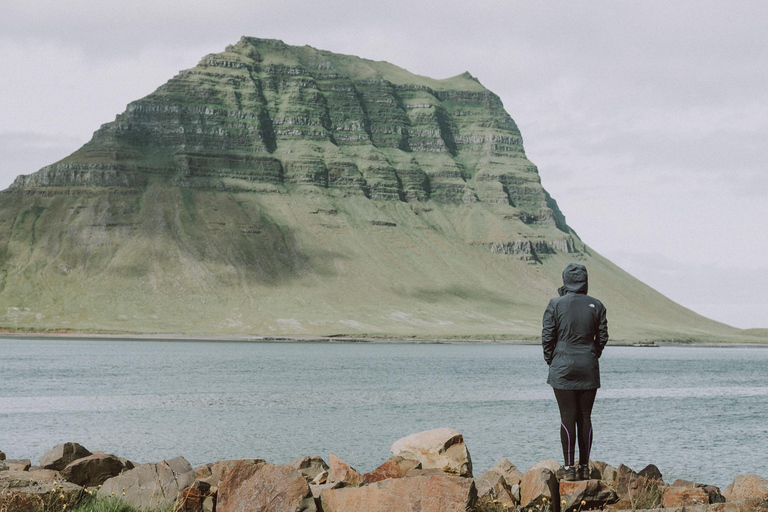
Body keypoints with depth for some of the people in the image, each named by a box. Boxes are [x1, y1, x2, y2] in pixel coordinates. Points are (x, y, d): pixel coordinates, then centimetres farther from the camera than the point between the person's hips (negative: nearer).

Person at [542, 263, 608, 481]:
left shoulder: (555, 305, -6)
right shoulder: (596, 305, 1)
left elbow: (547, 337, -4)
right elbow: (603, 337, 5)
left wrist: (551, 361, 9)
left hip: (563, 369, -2)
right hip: (589, 370, 2)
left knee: (567, 418, -1)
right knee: (585, 417, 8)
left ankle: (569, 467, -1)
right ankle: (584, 467, 10)